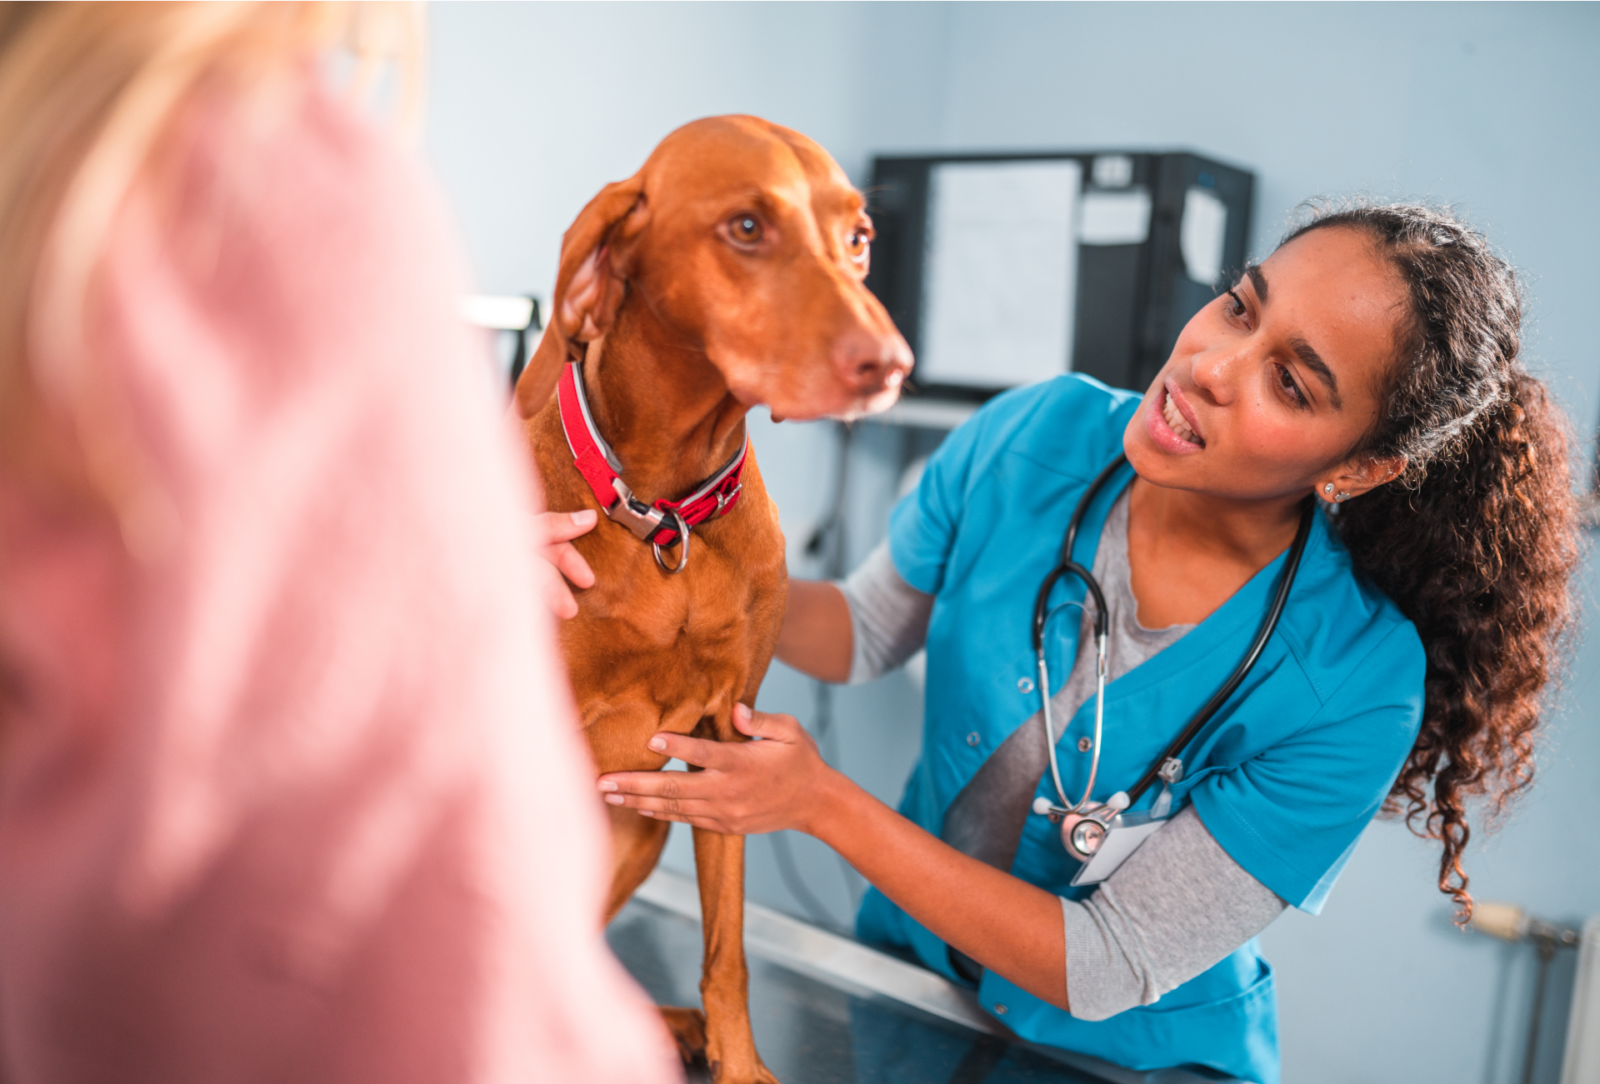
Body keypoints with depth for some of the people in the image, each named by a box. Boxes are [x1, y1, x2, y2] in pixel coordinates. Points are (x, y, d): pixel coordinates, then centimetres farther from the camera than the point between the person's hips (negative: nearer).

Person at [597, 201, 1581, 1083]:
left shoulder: (1351, 687, -28)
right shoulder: (1039, 435, -17)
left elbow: (1108, 971, -24)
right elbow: (868, 630, -2)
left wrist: (826, 805, -29)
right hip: (909, 951, 3)